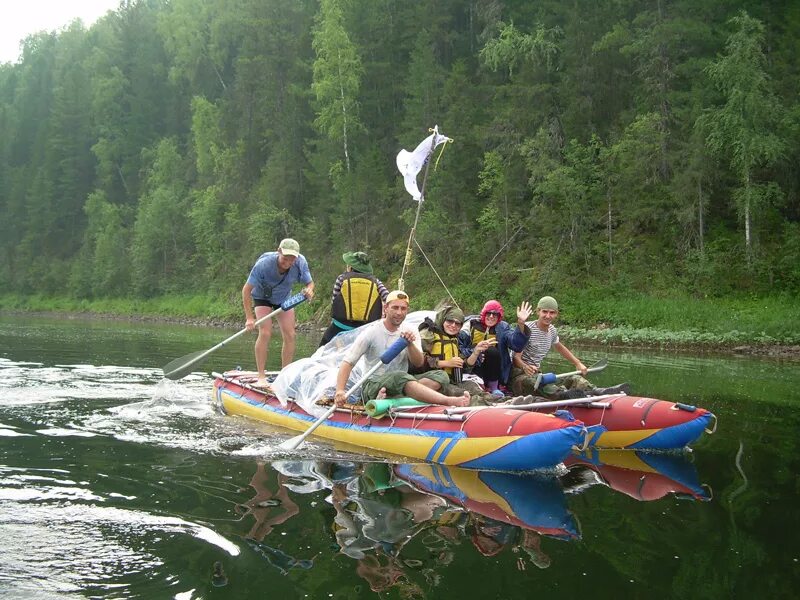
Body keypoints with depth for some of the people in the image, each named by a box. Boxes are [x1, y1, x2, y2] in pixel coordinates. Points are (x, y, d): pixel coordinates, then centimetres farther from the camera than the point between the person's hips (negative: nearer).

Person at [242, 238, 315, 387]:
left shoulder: (300, 262, -27)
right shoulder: (264, 264, -36)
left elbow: (310, 283, -11)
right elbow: (246, 290, -29)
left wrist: (309, 290, -36)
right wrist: (249, 317, -31)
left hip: (284, 298, 4)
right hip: (262, 297, -4)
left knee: (290, 335, -5)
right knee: (265, 333, -19)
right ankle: (261, 376, -12)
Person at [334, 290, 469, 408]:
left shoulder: (410, 332, 8)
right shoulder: (372, 332, -6)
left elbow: (419, 363, -2)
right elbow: (348, 362, -10)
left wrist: (410, 344, -22)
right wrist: (340, 391, -26)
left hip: (401, 385, 5)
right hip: (373, 385, -5)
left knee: (441, 375, -18)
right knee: (401, 376, -38)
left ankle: (389, 397, -33)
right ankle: (449, 402, -52)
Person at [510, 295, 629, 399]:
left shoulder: (552, 331, 10)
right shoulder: (528, 329, -13)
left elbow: (559, 347, 32)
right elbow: (516, 357, -19)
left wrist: (578, 363, 27)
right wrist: (525, 367, -40)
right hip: (519, 375, -8)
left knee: (573, 379, -9)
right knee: (535, 382, -40)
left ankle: (596, 391, -36)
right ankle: (564, 394, -67)